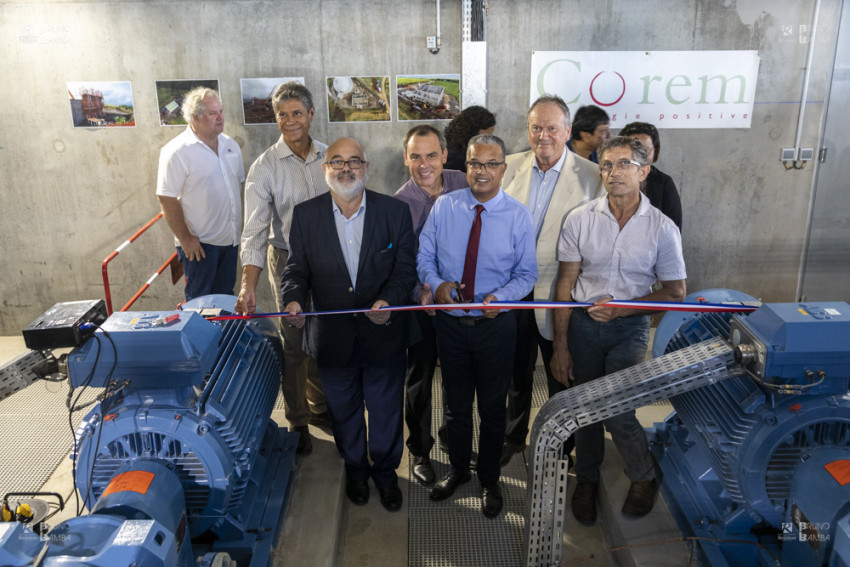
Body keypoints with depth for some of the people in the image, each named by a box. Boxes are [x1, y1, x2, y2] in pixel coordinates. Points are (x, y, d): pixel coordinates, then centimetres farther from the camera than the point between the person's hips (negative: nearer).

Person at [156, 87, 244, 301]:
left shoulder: (231, 145, 8)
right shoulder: (177, 151, -14)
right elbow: (166, 199, -15)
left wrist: (241, 230, 12)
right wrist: (185, 238, -15)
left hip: (230, 239, 6)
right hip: (199, 243, -6)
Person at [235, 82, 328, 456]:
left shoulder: (329, 156, 0)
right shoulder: (265, 166, -11)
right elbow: (255, 229, -17)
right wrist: (248, 285, -27)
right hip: (288, 260, -3)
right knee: (294, 343, 7)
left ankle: (320, 406, 39)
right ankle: (297, 421, 25)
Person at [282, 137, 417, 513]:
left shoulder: (395, 211, -7)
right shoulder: (305, 215, -4)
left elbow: (406, 268, -7)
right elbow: (297, 269, -1)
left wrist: (388, 301, -25)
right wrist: (294, 299, -22)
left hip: (383, 334, -1)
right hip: (333, 337, 1)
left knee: (386, 408, 17)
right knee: (344, 410, 21)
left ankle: (385, 471, 43)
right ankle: (355, 468, 48)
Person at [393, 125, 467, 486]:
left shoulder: (462, 183, -6)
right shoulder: (399, 204, -18)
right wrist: (421, 293, -32)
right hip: (422, 304, -4)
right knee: (420, 379, 12)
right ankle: (420, 451, 33)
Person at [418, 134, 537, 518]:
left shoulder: (518, 215, -7)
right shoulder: (444, 207, -3)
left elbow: (527, 274, -4)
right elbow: (424, 256, 2)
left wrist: (500, 297, -23)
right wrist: (437, 283, -19)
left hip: (495, 324, -1)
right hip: (451, 323, 2)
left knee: (492, 408, 14)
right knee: (456, 403, 18)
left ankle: (490, 480, 38)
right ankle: (458, 469, 43)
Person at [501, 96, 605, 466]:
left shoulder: (591, 176, -8)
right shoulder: (512, 166, 1)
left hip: (559, 294, -3)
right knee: (517, 372, 20)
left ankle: (561, 447, 35)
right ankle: (514, 437, 41)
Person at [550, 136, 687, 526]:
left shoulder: (662, 228, -7)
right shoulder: (580, 220, -6)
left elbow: (675, 293, -1)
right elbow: (565, 285, -3)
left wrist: (622, 307, -16)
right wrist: (560, 346, -4)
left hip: (630, 328, -1)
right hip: (582, 323, 2)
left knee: (617, 412, -8)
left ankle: (644, 477, 24)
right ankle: (586, 480, 38)